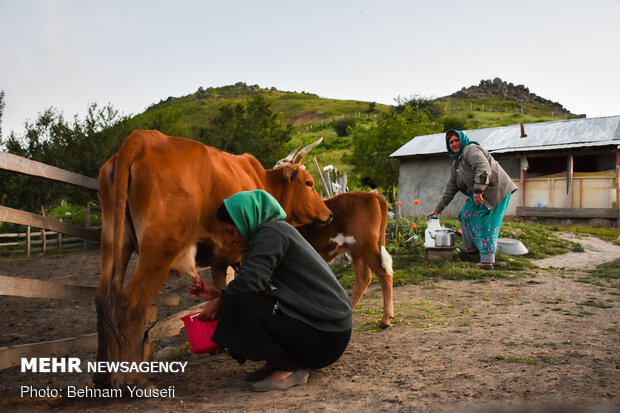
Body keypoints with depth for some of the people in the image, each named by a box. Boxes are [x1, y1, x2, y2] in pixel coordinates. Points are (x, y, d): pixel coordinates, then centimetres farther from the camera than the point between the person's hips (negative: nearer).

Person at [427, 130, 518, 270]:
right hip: (482, 194, 10)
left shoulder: (470, 149, -6)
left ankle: (487, 260, -11)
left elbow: (484, 167, -24)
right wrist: (438, 209, 23)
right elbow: (450, 189, 25)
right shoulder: (456, 164, 22)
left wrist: (478, 190, -30)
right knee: (465, 213, 12)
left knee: (486, 224, -11)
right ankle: (471, 248, 21)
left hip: (495, 190, -10)